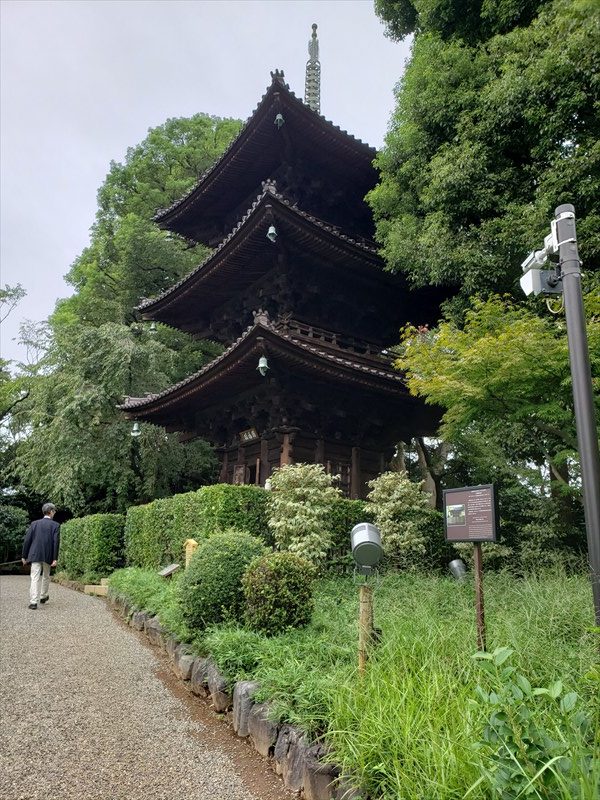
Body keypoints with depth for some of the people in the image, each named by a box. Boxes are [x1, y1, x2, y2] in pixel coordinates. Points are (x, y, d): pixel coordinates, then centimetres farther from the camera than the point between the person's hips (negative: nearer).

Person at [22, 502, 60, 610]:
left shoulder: (35, 523, 5)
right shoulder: (55, 525, -2)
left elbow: (27, 540, 3)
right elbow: (56, 542, -10)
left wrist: (24, 556, 9)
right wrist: (55, 558, -10)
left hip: (35, 555, 1)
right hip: (48, 556, -1)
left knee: (35, 578, -3)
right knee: (46, 576, 19)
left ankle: (33, 602, -12)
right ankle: (43, 596, 33)